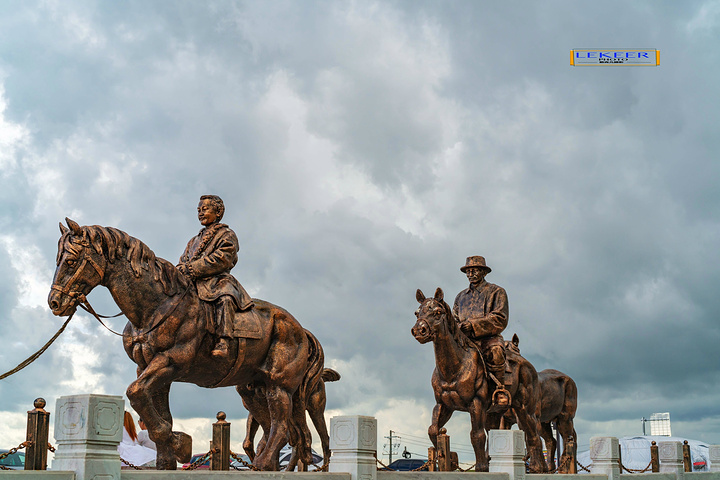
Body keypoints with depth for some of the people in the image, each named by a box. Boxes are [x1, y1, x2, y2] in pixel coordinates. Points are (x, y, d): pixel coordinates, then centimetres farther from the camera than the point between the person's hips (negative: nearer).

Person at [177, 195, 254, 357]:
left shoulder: (227, 235, 10)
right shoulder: (194, 241, 31)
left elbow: (221, 260, -6)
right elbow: (183, 262, 24)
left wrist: (192, 270, -13)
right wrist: (180, 271, -3)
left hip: (218, 281, -7)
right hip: (193, 284, 7)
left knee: (224, 297, -38)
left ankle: (223, 341, -49)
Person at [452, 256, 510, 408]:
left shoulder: (497, 292, 8)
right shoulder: (461, 296, 23)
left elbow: (500, 320, -5)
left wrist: (473, 325, -17)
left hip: (489, 337, -5)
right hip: (465, 339, 5)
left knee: (495, 351, -38)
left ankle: (500, 389, -30)